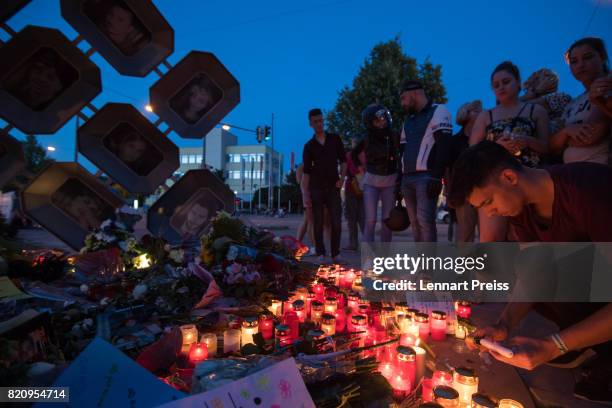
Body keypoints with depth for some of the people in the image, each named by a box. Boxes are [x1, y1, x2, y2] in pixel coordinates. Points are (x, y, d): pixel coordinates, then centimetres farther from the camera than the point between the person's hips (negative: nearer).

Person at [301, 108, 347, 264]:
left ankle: (336, 254, 4)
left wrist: (342, 178, -4)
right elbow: (306, 172, 1)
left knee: (336, 222, -5)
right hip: (316, 188, 0)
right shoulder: (309, 146, 4)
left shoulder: (335, 139, 8)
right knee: (318, 223, 1)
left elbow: (343, 160, 11)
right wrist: (305, 194, -7)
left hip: (333, 187, 1)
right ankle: (321, 254, 8)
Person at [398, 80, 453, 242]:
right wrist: (400, 179, 16)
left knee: (425, 221, -14)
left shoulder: (438, 111, 1)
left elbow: (444, 145, -10)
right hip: (407, 178, 7)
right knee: (415, 222, 6)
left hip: (426, 176, -7)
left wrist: (436, 176, -20)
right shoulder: (408, 120, 24)